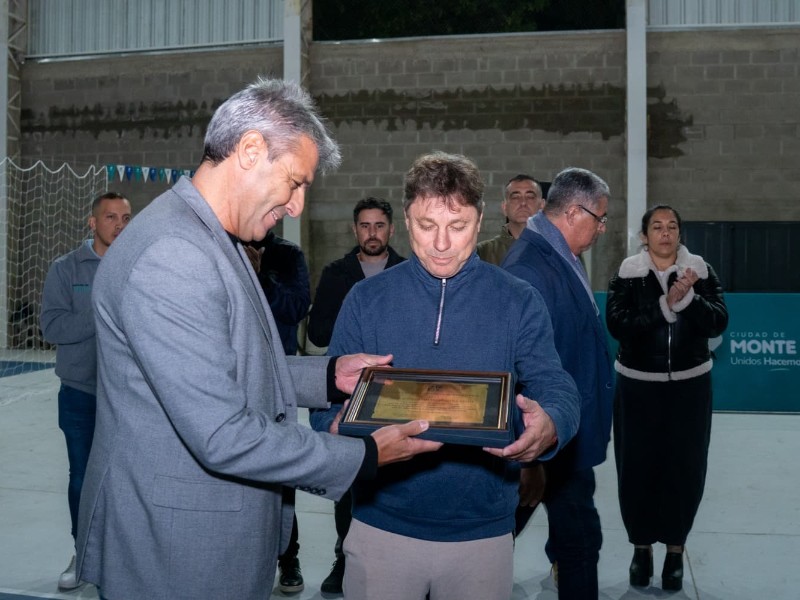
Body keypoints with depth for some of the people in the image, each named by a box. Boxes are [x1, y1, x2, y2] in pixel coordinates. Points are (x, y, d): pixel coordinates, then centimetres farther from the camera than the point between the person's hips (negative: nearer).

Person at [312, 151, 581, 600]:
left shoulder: (519, 302, -3)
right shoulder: (366, 300, -1)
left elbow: (555, 388, -7)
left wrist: (549, 425, -31)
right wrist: (339, 425, -24)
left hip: (483, 530, 0)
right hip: (381, 525, 0)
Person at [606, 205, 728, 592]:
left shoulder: (700, 272, -2)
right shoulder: (627, 275, -5)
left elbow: (717, 324, -11)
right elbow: (618, 325, -18)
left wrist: (687, 299, -27)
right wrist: (665, 305, -26)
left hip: (689, 385, 1)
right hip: (638, 385, -1)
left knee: (685, 468, 4)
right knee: (637, 467, 4)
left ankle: (675, 548, 22)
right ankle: (641, 545, 22)